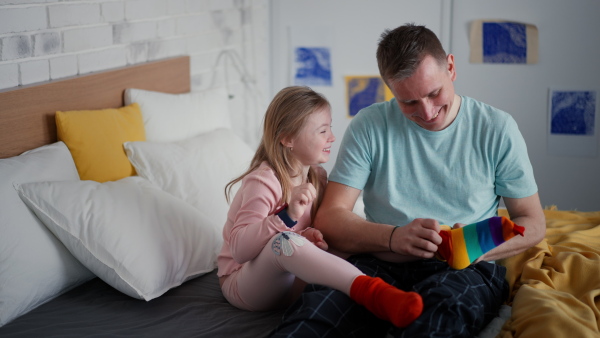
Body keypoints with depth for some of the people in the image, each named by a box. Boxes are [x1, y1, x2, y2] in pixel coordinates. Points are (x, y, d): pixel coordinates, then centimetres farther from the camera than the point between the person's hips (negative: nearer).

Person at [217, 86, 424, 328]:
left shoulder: (317, 176, 5)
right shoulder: (263, 182, -18)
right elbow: (239, 249, -28)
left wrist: (310, 236, -13)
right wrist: (288, 216, -40)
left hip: (293, 278, 8)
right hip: (244, 283, -8)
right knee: (283, 240, -38)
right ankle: (371, 292, -54)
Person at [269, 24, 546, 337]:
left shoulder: (497, 128, 5)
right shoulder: (368, 127, 5)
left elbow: (533, 223, 9)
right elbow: (328, 220, -1)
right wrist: (393, 237, -21)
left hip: (465, 268, 0)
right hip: (381, 263, 0)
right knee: (315, 310, -34)